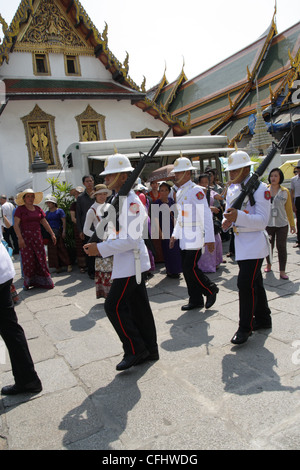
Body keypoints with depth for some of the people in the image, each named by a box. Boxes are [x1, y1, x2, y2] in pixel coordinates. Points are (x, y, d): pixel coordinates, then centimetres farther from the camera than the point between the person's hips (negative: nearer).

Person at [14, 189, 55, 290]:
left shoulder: (38, 209, 11)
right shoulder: (20, 209, -1)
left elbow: (45, 223, 14)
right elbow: (16, 225, -9)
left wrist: (52, 234, 8)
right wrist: (20, 238, -19)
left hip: (37, 236, 4)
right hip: (25, 237, -4)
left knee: (40, 258, 3)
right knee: (28, 260, -3)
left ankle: (41, 281, 12)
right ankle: (27, 282, 10)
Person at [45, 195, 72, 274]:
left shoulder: (59, 211, -1)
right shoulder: (47, 213, 14)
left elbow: (64, 221, -5)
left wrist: (64, 231, -14)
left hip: (58, 232, -5)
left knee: (61, 248, -7)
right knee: (53, 250, 4)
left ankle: (68, 264, -3)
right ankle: (57, 266, 11)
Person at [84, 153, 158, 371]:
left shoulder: (132, 201, -18)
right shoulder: (119, 199, 12)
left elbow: (131, 239, -24)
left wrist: (101, 249, -21)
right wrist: (99, 246, 6)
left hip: (132, 262, -10)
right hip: (127, 262, 10)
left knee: (114, 305, -5)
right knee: (138, 306, 15)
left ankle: (135, 350, 10)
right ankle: (150, 350, 27)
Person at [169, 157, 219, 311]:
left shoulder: (196, 190, -13)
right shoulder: (180, 192, 13)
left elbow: (206, 215, -17)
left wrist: (210, 238, -21)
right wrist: (174, 234, 19)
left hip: (195, 237, -8)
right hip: (184, 238, 8)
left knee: (190, 268, -9)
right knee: (186, 269, 10)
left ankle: (211, 290, 15)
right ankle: (196, 300, 22)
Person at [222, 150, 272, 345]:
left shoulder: (260, 188, -13)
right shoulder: (232, 189, 10)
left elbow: (262, 220, -20)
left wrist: (238, 216, -33)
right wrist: (227, 221, -6)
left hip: (255, 243, -8)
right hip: (240, 242, 8)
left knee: (246, 284, -11)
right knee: (255, 283, 18)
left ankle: (245, 327, 3)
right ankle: (263, 319, 34)